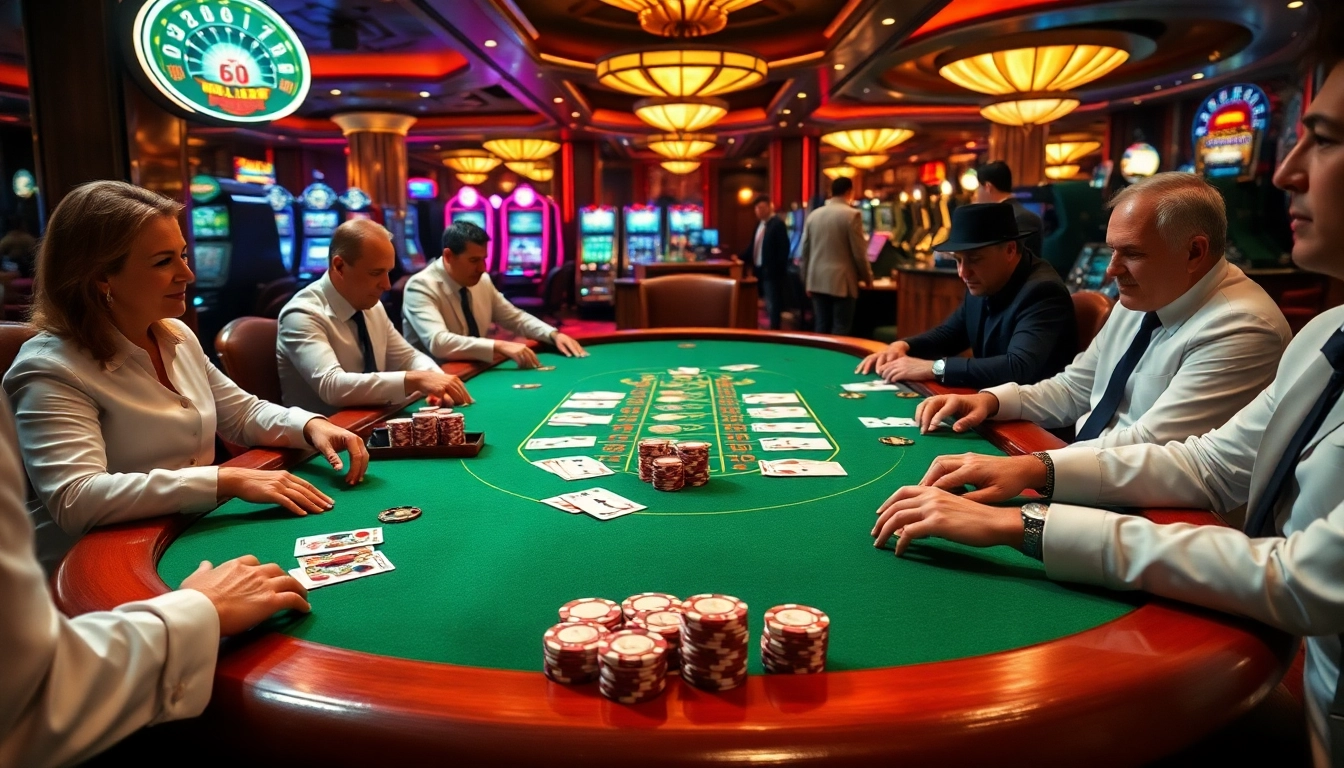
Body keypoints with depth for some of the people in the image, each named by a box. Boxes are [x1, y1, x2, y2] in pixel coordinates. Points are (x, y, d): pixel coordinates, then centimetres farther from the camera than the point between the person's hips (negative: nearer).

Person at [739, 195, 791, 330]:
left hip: (771, 272, -8)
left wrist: (779, 270, -20)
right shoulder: (760, 224, 15)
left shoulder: (778, 224, -10)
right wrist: (741, 258, 11)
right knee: (768, 305, 13)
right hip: (760, 270, 8)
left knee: (772, 305, -4)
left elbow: (783, 249, -16)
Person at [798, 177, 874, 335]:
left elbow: (803, 252, 10)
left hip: (817, 281, 5)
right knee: (840, 330, 0)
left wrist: (806, 281, 18)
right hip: (842, 282, -5)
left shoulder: (813, 215, 8)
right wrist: (867, 277, 7)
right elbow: (859, 252, -8)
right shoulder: (852, 214, -8)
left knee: (822, 328, 10)